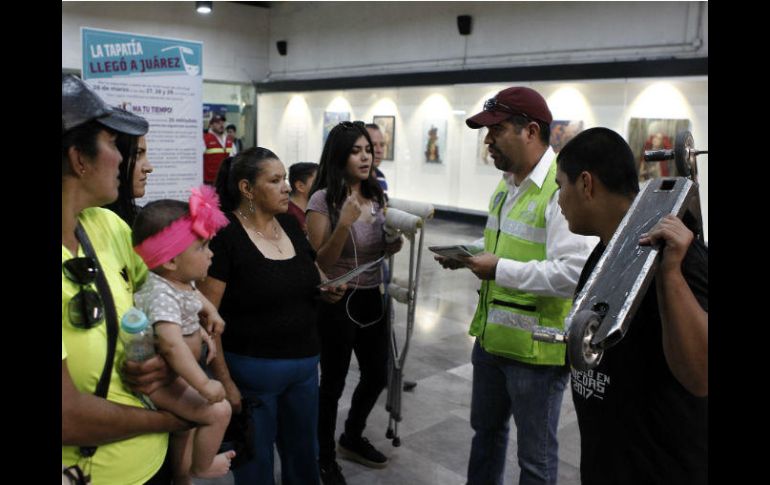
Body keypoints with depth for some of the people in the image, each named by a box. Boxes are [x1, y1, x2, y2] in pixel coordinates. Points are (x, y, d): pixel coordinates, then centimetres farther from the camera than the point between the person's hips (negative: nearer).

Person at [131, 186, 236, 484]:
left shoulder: (181, 281, 1)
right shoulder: (162, 294, -31)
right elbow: (171, 344, -44)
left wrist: (201, 332, 9)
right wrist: (205, 386, -42)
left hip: (177, 376, 10)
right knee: (218, 410, -16)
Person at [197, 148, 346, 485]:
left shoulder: (290, 224, 4)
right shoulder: (224, 236, -16)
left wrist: (327, 290, -4)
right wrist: (224, 381, -18)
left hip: (305, 364, 6)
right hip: (251, 369, -6)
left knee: (304, 457, 23)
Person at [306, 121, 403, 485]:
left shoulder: (376, 196, 4)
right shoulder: (323, 199, -14)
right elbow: (320, 262, -16)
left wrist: (398, 236, -9)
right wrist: (344, 223, -29)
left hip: (372, 298, 7)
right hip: (337, 302, -6)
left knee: (377, 376, 18)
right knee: (333, 382, 6)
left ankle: (352, 438, 43)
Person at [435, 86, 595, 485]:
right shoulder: (506, 184, 9)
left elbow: (573, 274, -30)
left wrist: (499, 269, -26)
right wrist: (469, 258, 1)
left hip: (536, 348, -9)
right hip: (492, 337, 9)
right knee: (485, 429, 26)